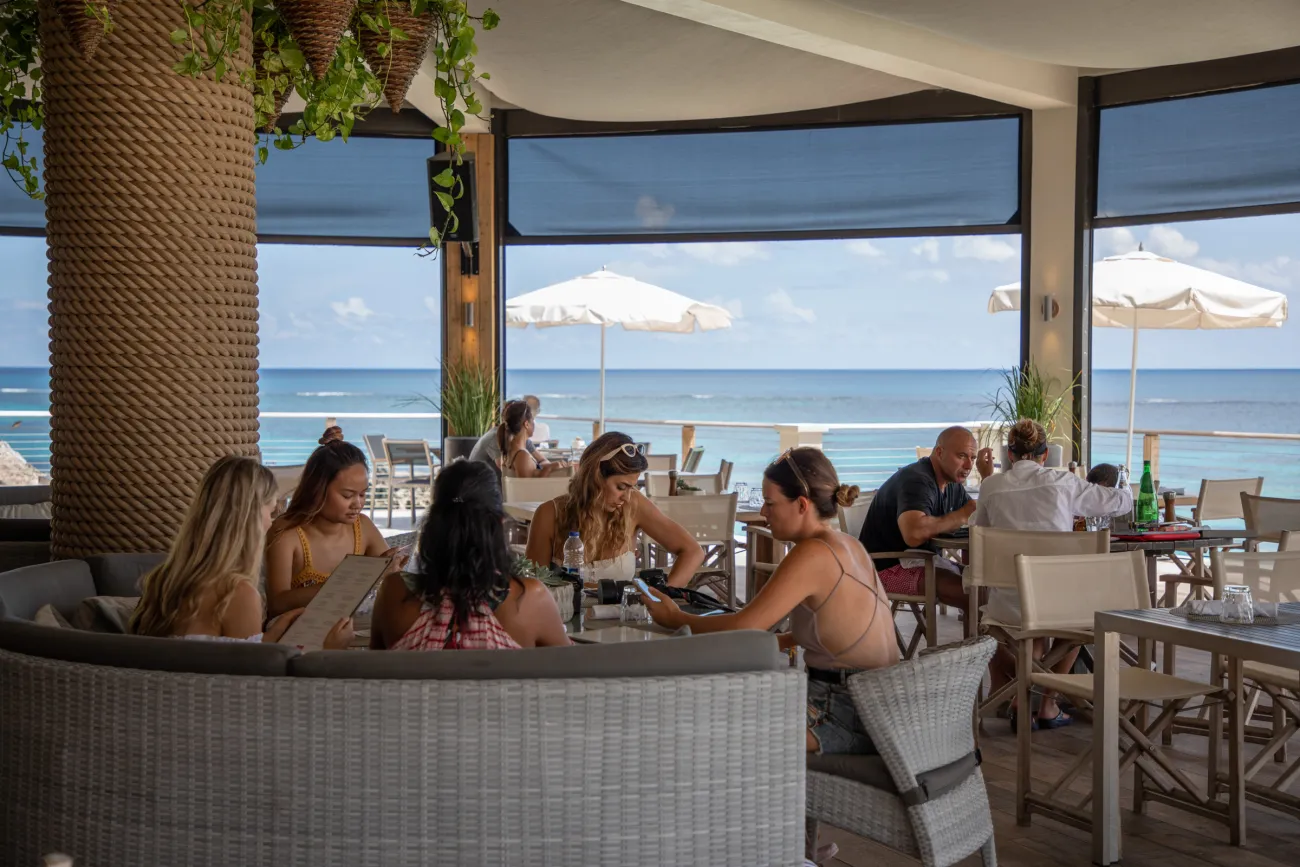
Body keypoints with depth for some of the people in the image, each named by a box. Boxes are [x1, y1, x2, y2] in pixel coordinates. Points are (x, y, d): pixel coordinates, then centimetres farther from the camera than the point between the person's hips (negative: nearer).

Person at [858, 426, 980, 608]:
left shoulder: (953, 486, 10)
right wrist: (961, 515, -25)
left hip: (923, 560, 10)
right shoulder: (917, 480, -21)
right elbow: (914, 534, -39)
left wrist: (988, 477, 3)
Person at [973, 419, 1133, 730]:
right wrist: (1121, 488, 36)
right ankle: (1048, 703, 34)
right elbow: (1123, 501, 12)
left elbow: (977, 528, 19)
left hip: (1009, 607, 0)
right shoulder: (1062, 482, 1)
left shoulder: (991, 486, 2)